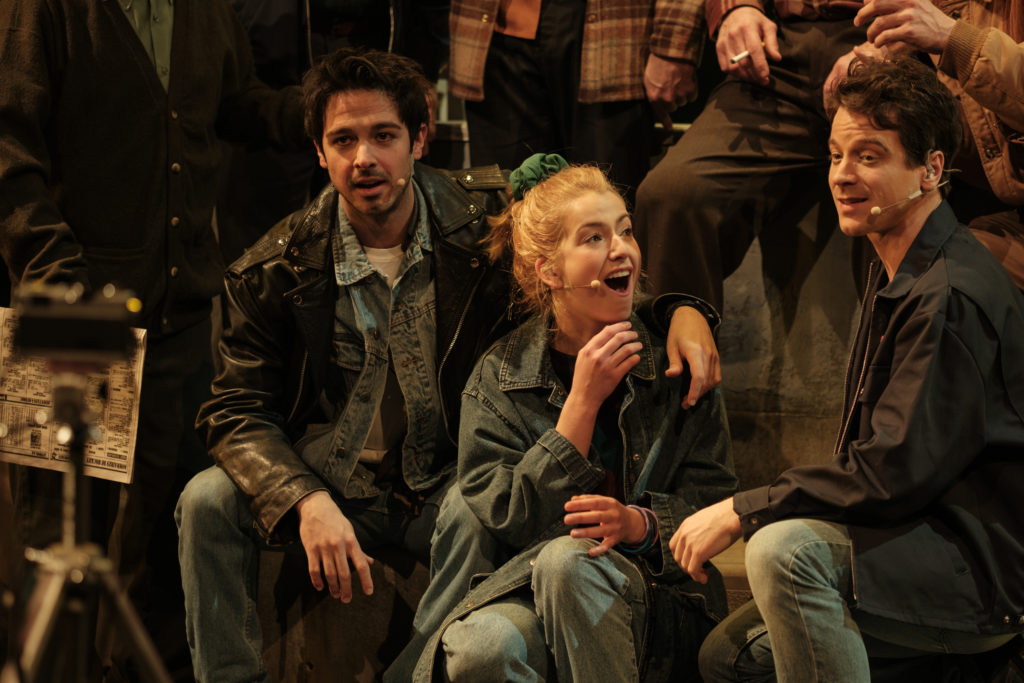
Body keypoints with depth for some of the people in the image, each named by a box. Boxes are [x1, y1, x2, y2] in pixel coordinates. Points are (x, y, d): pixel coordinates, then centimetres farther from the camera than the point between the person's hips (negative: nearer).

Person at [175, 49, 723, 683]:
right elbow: (239, 410, -6)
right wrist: (307, 503, -25)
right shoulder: (275, 270, -5)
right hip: (329, 483, 2)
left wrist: (683, 306, -20)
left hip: (447, 485, -2)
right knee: (208, 500, -22)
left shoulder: (487, 214, -7)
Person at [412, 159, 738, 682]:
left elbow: (710, 497, 2)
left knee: (567, 558, -34)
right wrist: (583, 402, -15)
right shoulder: (499, 376, 3)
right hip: (529, 593, 0)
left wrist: (639, 522, -21)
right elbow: (509, 519, -7)